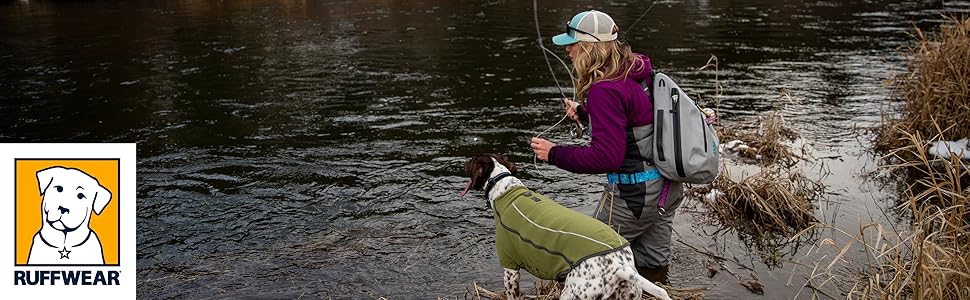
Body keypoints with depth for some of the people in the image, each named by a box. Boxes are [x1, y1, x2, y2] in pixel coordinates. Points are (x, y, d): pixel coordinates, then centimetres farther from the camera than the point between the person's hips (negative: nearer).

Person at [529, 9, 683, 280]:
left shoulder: (605, 90, -23)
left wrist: (555, 154, -18)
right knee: (652, 264, 23)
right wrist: (584, 113, 15)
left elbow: (607, 156, -27)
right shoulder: (638, 70, 5)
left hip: (634, 192, -9)